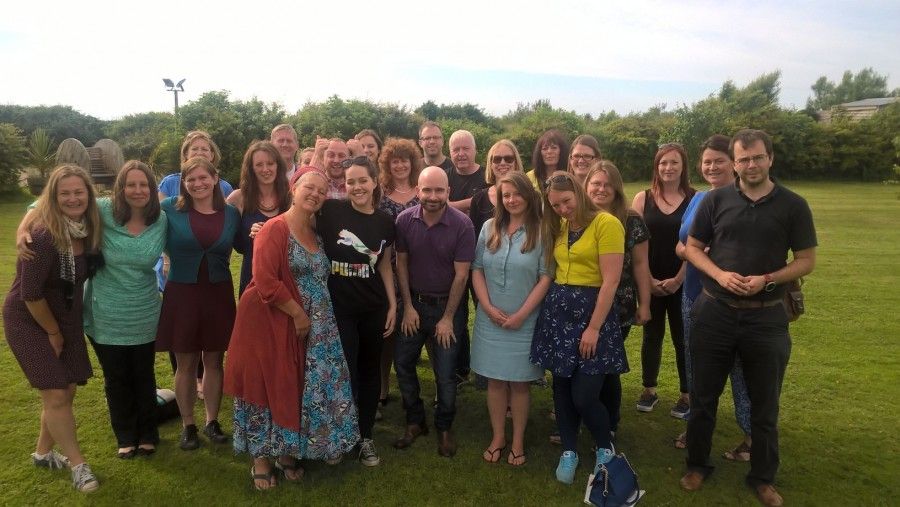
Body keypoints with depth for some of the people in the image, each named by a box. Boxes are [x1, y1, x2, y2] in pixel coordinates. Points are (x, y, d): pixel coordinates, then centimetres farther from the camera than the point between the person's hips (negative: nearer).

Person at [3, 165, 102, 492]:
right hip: (29, 320, -6)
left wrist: (65, 328, 4)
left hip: (67, 318, 7)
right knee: (55, 394, -6)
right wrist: (53, 332, -10)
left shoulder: (89, 229, -8)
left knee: (66, 390, 12)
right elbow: (30, 293, -22)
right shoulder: (44, 236, -27)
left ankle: (43, 452, 34)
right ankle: (78, 465, 10)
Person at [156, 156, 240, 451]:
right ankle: (187, 426, 24)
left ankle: (212, 421, 26)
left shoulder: (231, 213, 2)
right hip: (181, 292, -1)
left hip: (219, 293, 2)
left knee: (213, 360, 11)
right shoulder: (170, 209, -4)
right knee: (185, 364, 9)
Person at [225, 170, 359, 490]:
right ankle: (261, 459, 19)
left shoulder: (316, 234, 11)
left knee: (298, 388, 11)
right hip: (270, 322, -7)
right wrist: (298, 314, -15)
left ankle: (286, 453, 28)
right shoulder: (274, 229, -12)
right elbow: (266, 282, -20)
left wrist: (308, 317, 7)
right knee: (267, 385, 4)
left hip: (310, 326, 7)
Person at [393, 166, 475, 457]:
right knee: (402, 363, 9)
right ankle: (415, 422, 29)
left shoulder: (462, 224, -17)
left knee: (445, 373, 3)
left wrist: (448, 317, -11)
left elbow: (461, 275, -14)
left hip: (447, 305, -3)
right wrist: (408, 307, -2)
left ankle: (444, 428, 27)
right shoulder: (405, 220, -9)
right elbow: (401, 264, 0)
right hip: (414, 303, 3)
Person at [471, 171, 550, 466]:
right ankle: (498, 437, 27)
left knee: (519, 383, 8)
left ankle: (518, 441, 24)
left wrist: (521, 314, -13)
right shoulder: (489, 228, 4)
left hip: (524, 322, -2)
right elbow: (477, 270, 4)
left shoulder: (541, 232, -5)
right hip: (490, 320, 3)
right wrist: (488, 308, -8)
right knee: (495, 381, 11)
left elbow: (546, 278, -9)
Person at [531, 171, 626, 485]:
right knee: (561, 388, 12)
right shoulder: (558, 227, 12)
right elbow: (553, 273, 11)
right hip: (557, 310, 6)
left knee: (583, 396, -5)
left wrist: (594, 328, -16)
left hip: (592, 310, -6)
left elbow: (610, 281, -16)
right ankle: (569, 451, 31)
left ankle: (605, 448, 24)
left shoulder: (606, 223, -11)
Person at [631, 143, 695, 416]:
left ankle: (686, 395, 21)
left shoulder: (695, 200, -2)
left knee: (682, 338, 7)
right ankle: (649, 390, 25)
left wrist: (678, 279, -10)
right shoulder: (643, 198, 2)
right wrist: (649, 279, -8)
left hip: (682, 282, -1)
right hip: (650, 282, 2)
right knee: (652, 335, 12)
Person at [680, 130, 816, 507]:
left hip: (766, 317, 0)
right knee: (704, 398, 12)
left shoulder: (793, 205, -2)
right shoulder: (715, 200, -1)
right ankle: (697, 465, 31)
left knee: (764, 405, 13)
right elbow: (692, 247, 4)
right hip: (714, 312, 1)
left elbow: (806, 261, 0)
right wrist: (720, 274, -14)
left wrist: (766, 280, -16)